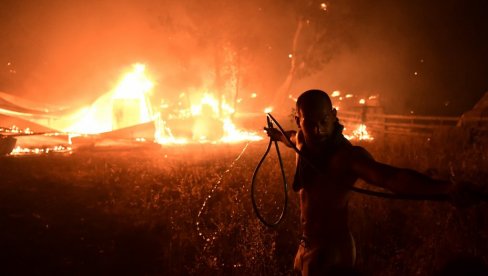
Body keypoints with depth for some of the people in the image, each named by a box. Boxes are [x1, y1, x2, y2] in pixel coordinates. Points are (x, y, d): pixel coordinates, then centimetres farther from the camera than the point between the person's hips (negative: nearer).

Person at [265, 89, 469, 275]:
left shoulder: (346, 155, -27)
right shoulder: (302, 141, -4)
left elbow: (391, 177, -45)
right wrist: (278, 135, 46)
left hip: (331, 254, -8)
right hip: (308, 246, 8)